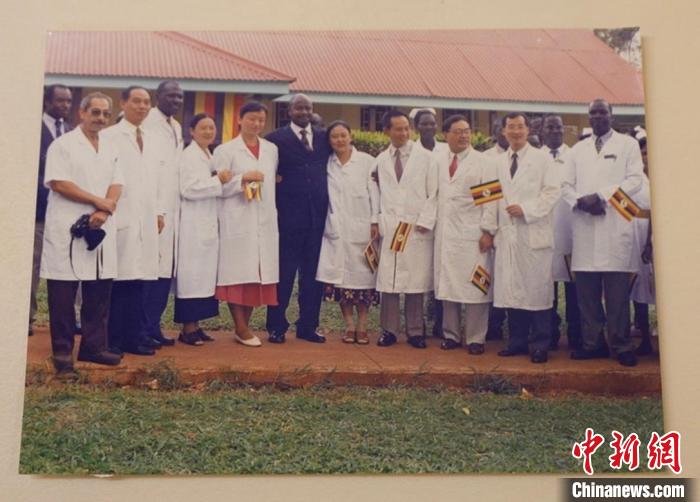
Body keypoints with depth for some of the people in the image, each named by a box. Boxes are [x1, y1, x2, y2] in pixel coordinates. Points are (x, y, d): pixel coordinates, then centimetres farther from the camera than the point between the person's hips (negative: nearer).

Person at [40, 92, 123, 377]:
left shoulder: (109, 150, 16)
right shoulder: (63, 145, -2)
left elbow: (116, 185, 9)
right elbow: (58, 183, -12)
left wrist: (104, 212, -10)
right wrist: (99, 201, -10)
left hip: (101, 229, 6)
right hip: (68, 230, -6)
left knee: (99, 293, 7)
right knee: (63, 296, -1)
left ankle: (94, 346, 17)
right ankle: (62, 353, 6)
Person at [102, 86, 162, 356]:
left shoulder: (150, 141, 19)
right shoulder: (109, 137, 0)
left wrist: (158, 212, 13)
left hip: (145, 220, 6)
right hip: (120, 217, -5)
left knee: (138, 278, 3)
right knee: (117, 279, -6)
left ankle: (133, 336, 8)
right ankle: (112, 339, 0)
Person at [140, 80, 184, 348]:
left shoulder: (176, 128, 18)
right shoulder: (146, 125, -7)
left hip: (171, 210, 8)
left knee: (165, 271, 8)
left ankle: (153, 327, 15)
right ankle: (143, 330, 0)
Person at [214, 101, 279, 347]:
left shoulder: (271, 149, 14)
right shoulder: (225, 150, 1)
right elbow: (218, 186, -3)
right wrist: (243, 179, -14)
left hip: (265, 221, 5)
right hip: (237, 222, -4)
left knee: (258, 274, 5)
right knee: (238, 273, -5)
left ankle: (243, 327, 15)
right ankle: (242, 329, 3)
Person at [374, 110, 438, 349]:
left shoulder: (426, 158, 3)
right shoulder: (381, 161, 11)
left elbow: (433, 194, 1)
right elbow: (378, 194, 12)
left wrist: (425, 222, -8)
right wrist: (379, 222, 2)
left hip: (417, 228, -2)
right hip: (389, 228, 2)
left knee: (416, 280, 1)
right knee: (388, 279, 1)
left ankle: (415, 331, 11)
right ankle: (389, 330, 10)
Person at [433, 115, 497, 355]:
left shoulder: (483, 162, 0)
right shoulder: (438, 161, 11)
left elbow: (490, 198, -4)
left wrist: (488, 231, -9)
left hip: (473, 235, -3)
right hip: (445, 233, 3)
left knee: (474, 288, -1)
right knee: (447, 285, 7)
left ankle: (475, 339, 8)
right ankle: (451, 335, 18)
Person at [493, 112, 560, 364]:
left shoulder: (542, 159, 4)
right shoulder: (498, 163, 15)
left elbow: (552, 192, -3)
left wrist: (526, 209, -14)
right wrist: (494, 227, 5)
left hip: (534, 234, -4)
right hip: (507, 233, 4)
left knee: (537, 290, -3)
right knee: (511, 289, 5)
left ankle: (540, 345, 4)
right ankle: (517, 341, 15)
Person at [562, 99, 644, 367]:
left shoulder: (628, 144, 9)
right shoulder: (578, 149, 19)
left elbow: (635, 180, -1)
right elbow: (567, 185, 14)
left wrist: (600, 196, -12)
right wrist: (581, 202, -8)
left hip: (615, 226, -3)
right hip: (584, 226, 3)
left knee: (617, 291, -5)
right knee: (586, 290, 1)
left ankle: (621, 345, 2)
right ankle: (592, 343, 8)